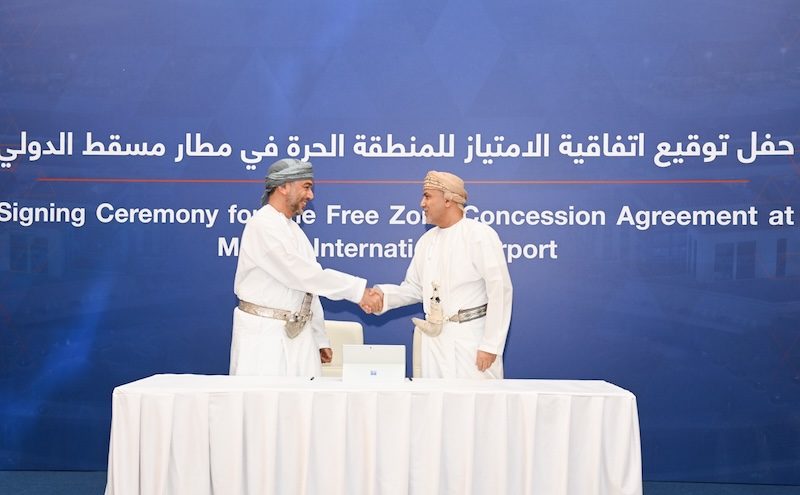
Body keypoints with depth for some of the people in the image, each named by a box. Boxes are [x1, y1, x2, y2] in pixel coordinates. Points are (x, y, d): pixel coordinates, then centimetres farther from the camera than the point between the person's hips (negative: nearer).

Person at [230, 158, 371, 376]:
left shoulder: (294, 230, 17)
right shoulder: (263, 224, -11)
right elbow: (303, 275, -19)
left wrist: (320, 339, 17)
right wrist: (358, 289, -18)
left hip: (298, 335, 8)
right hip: (263, 333, -8)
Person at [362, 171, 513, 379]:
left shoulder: (481, 235, -9)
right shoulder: (427, 240, 12)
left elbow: (499, 292, -12)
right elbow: (414, 288, 16)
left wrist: (490, 346, -15)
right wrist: (383, 295, -4)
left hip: (471, 339, -6)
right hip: (434, 339, 6)